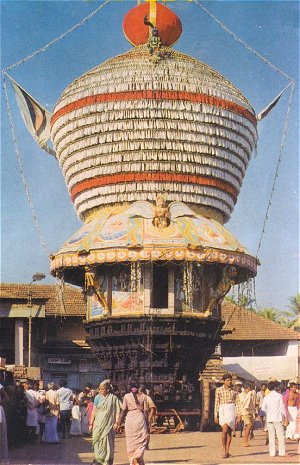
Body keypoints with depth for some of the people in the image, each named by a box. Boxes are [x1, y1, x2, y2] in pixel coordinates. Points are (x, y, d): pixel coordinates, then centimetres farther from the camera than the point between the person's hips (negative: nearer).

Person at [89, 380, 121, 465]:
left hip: (108, 425, -4)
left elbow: (117, 412, -1)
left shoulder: (113, 398, -2)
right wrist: (91, 424, 9)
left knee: (107, 441, -4)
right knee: (97, 441, 4)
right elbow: (94, 412, 11)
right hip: (98, 424, 4)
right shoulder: (98, 398, 8)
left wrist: (116, 422, -11)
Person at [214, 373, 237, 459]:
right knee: (225, 430, -15)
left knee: (229, 432, 0)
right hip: (222, 411, -1)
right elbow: (217, 403, 5)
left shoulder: (234, 391, 5)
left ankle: (227, 451, 9)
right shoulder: (218, 390, 3)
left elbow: (236, 403, 8)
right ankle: (224, 451, -6)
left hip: (232, 411, 1)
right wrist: (216, 415, 2)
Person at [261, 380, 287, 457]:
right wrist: (284, 415, 11)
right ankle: (281, 452, -1)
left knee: (271, 436, 8)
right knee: (280, 435, 3)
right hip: (277, 418, -3)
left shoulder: (266, 397, 2)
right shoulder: (279, 396, -6)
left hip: (269, 418, 3)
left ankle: (272, 452, 7)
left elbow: (263, 408, 7)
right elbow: (282, 407, -3)